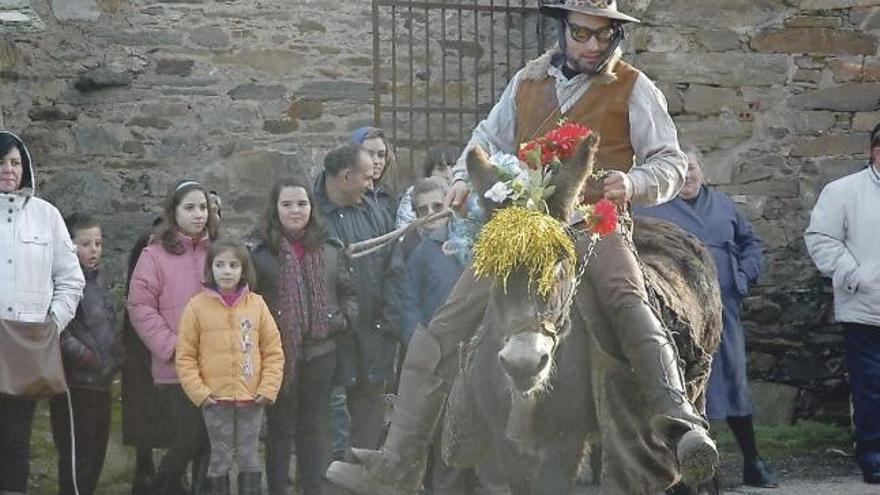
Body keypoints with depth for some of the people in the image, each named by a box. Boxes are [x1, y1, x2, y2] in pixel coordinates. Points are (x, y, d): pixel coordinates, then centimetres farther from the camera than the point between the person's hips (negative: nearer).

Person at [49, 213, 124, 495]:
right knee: (77, 459, -7)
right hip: (76, 384, -9)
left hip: (101, 385, 9)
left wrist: (114, 360, 12)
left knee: (95, 457, 14)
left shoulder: (96, 280, 15)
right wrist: (89, 359, -19)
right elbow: (59, 334, -23)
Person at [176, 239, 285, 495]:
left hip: (251, 399, 2)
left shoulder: (256, 304, 3)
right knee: (220, 459, 4)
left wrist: (268, 389, -3)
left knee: (250, 459, 8)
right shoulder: (198, 306, -1)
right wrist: (199, 392, -8)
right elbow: (185, 356, 0)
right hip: (215, 399, -1)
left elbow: (273, 351, 6)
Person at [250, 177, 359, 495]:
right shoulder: (262, 255, -2)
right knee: (280, 428, 4)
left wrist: (343, 320, -3)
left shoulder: (330, 251, 7)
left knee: (314, 427, 10)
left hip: (320, 352, 3)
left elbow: (348, 294, 14)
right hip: (279, 354, -3)